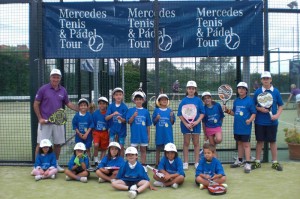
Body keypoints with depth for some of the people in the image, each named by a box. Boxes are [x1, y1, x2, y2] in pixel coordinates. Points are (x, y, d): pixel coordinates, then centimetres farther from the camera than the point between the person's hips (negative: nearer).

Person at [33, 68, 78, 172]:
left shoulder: (63, 91, 6)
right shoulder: (43, 89, -5)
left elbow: (68, 103, 13)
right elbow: (36, 104, -2)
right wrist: (40, 118, -9)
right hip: (45, 122, -4)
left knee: (58, 144, 10)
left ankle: (56, 164, 25)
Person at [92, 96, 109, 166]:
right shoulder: (95, 113, -2)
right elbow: (92, 124, 5)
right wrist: (92, 132, 0)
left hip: (105, 133, 0)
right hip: (96, 132, 0)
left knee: (104, 148, 7)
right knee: (96, 145, -21)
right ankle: (96, 160, -1)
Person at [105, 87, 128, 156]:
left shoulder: (124, 107, -5)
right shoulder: (111, 106, -1)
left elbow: (126, 120, -4)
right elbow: (106, 118, -6)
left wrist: (121, 119, -26)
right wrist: (113, 114, -24)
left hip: (121, 130, -1)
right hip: (113, 129, 1)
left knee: (121, 147, 9)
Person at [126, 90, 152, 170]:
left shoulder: (146, 111, 3)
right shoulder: (131, 110, 0)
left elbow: (148, 125, 7)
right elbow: (129, 122, -5)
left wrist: (148, 135, 7)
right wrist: (133, 116, -22)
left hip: (144, 135, 1)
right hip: (134, 134, -1)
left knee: (143, 150, 10)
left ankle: (143, 165, 19)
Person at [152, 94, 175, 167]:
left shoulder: (170, 111, 4)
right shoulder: (156, 110, 2)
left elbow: (172, 122, 4)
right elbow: (154, 122, 4)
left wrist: (171, 116, -13)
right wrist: (157, 118, -15)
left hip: (168, 133, 0)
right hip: (159, 133, 0)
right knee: (158, 149, 8)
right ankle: (157, 164, 19)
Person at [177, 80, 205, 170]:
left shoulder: (198, 100, -1)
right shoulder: (184, 100, -3)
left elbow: (202, 113, -1)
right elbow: (180, 114, -3)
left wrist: (197, 121, -15)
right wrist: (186, 124, -12)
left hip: (196, 124, 1)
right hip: (186, 125, 0)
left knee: (196, 143, 8)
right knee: (186, 143, 7)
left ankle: (197, 162, 17)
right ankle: (185, 163, 13)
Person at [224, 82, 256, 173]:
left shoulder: (249, 100, -8)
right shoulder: (236, 101, 10)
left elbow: (254, 113, -8)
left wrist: (250, 120, -24)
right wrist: (228, 111, 0)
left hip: (245, 127, -6)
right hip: (237, 127, 6)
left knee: (246, 144, -4)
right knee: (239, 143, 17)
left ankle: (248, 164, -1)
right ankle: (239, 161, 29)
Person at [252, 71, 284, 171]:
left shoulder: (276, 91, -1)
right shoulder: (257, 92, -1)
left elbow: (280, 106, 5)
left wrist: (277, 115, -11)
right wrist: (259, 109, -14)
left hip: (272, 121, 0)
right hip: (260, 122, 0)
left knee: (273, 141, 8)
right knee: (259, 141, 8)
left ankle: (275, 162, 19)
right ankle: (257, 162, 18)